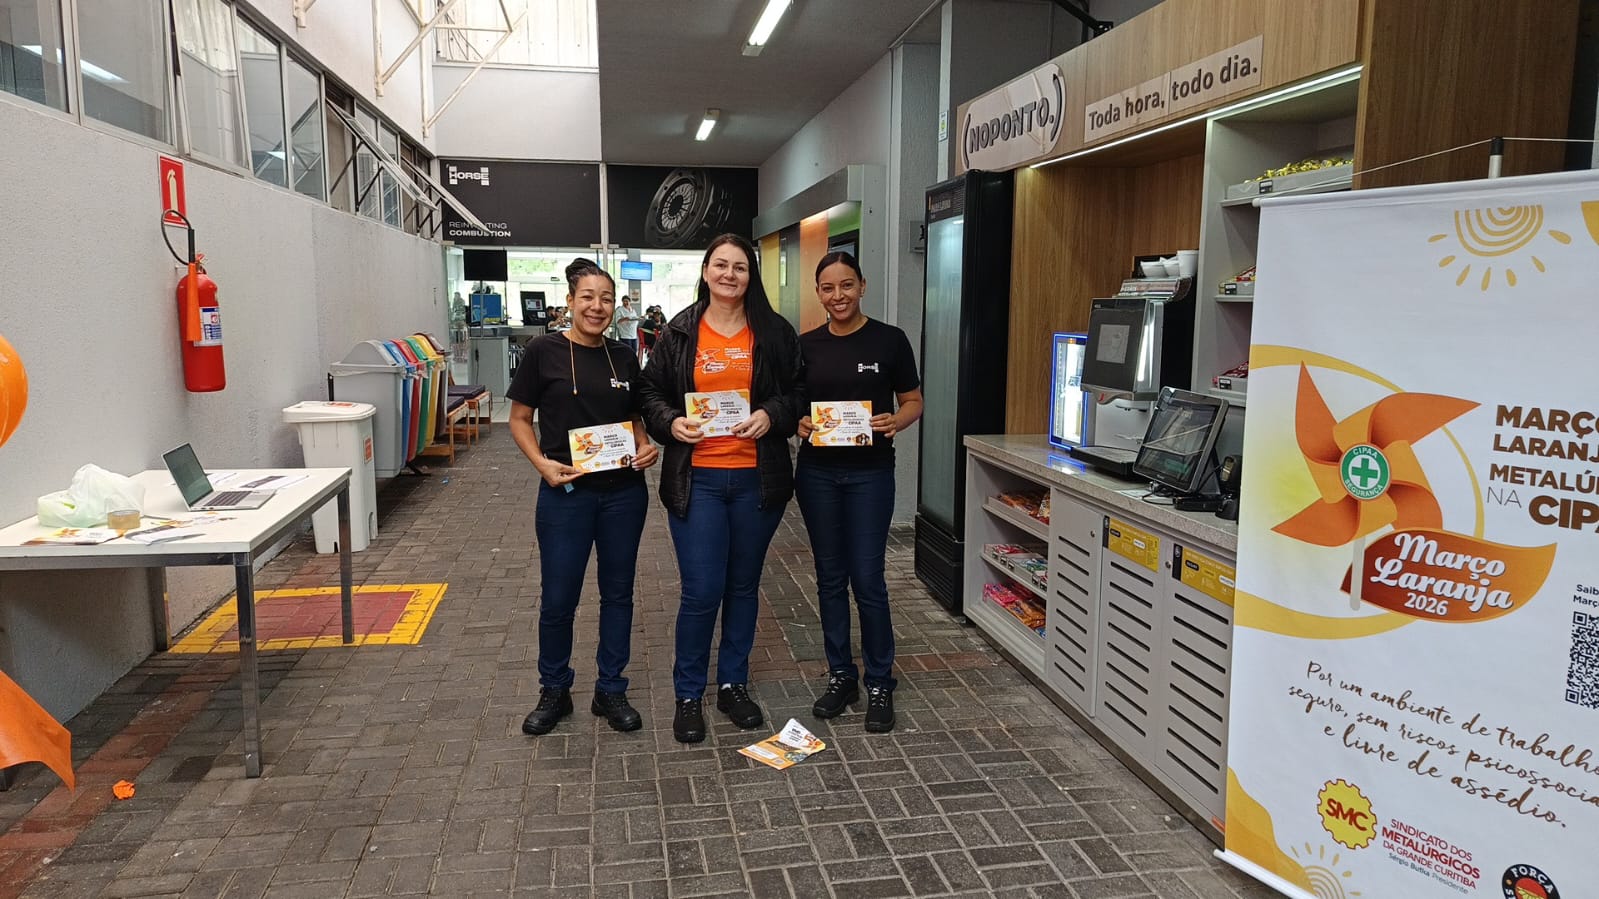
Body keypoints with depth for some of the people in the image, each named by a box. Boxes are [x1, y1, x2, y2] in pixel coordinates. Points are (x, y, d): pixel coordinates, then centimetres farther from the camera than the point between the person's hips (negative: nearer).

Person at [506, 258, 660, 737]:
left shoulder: (624, 358, 5)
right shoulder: (544, 351, -5)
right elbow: (520, 419, -1)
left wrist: (645, 446, -4)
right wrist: (542, 463, -15)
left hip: (624, 491, 3)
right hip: (566, 493, -3)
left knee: (617, 593, 11)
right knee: (558, 599, 5)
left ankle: (610, 690, 27)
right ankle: (554, 691, 27)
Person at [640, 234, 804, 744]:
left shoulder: (775, 333, 4)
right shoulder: (679, 333, 3)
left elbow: (797, 393, 8)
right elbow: (652, 392, 9)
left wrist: (771, 415, -12)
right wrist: (671, 423, -11)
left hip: (758, 479, 2)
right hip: (697, 479, -1)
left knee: (743, 586, 13)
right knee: (701, 591, -3)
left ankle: (733, 685, 30)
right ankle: (688, 696, 16)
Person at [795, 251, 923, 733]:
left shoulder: (889, 340, -3)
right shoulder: (807, 345, 5)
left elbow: (913, 401, 2)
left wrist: (895, 422, -19)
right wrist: (799, 423, -11)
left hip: (870, 472, -3)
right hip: (817, 472, 3)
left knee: (868, 580, -2)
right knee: (830, 578, 10)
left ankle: (879, 683, 14)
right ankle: (840, 675, 24)